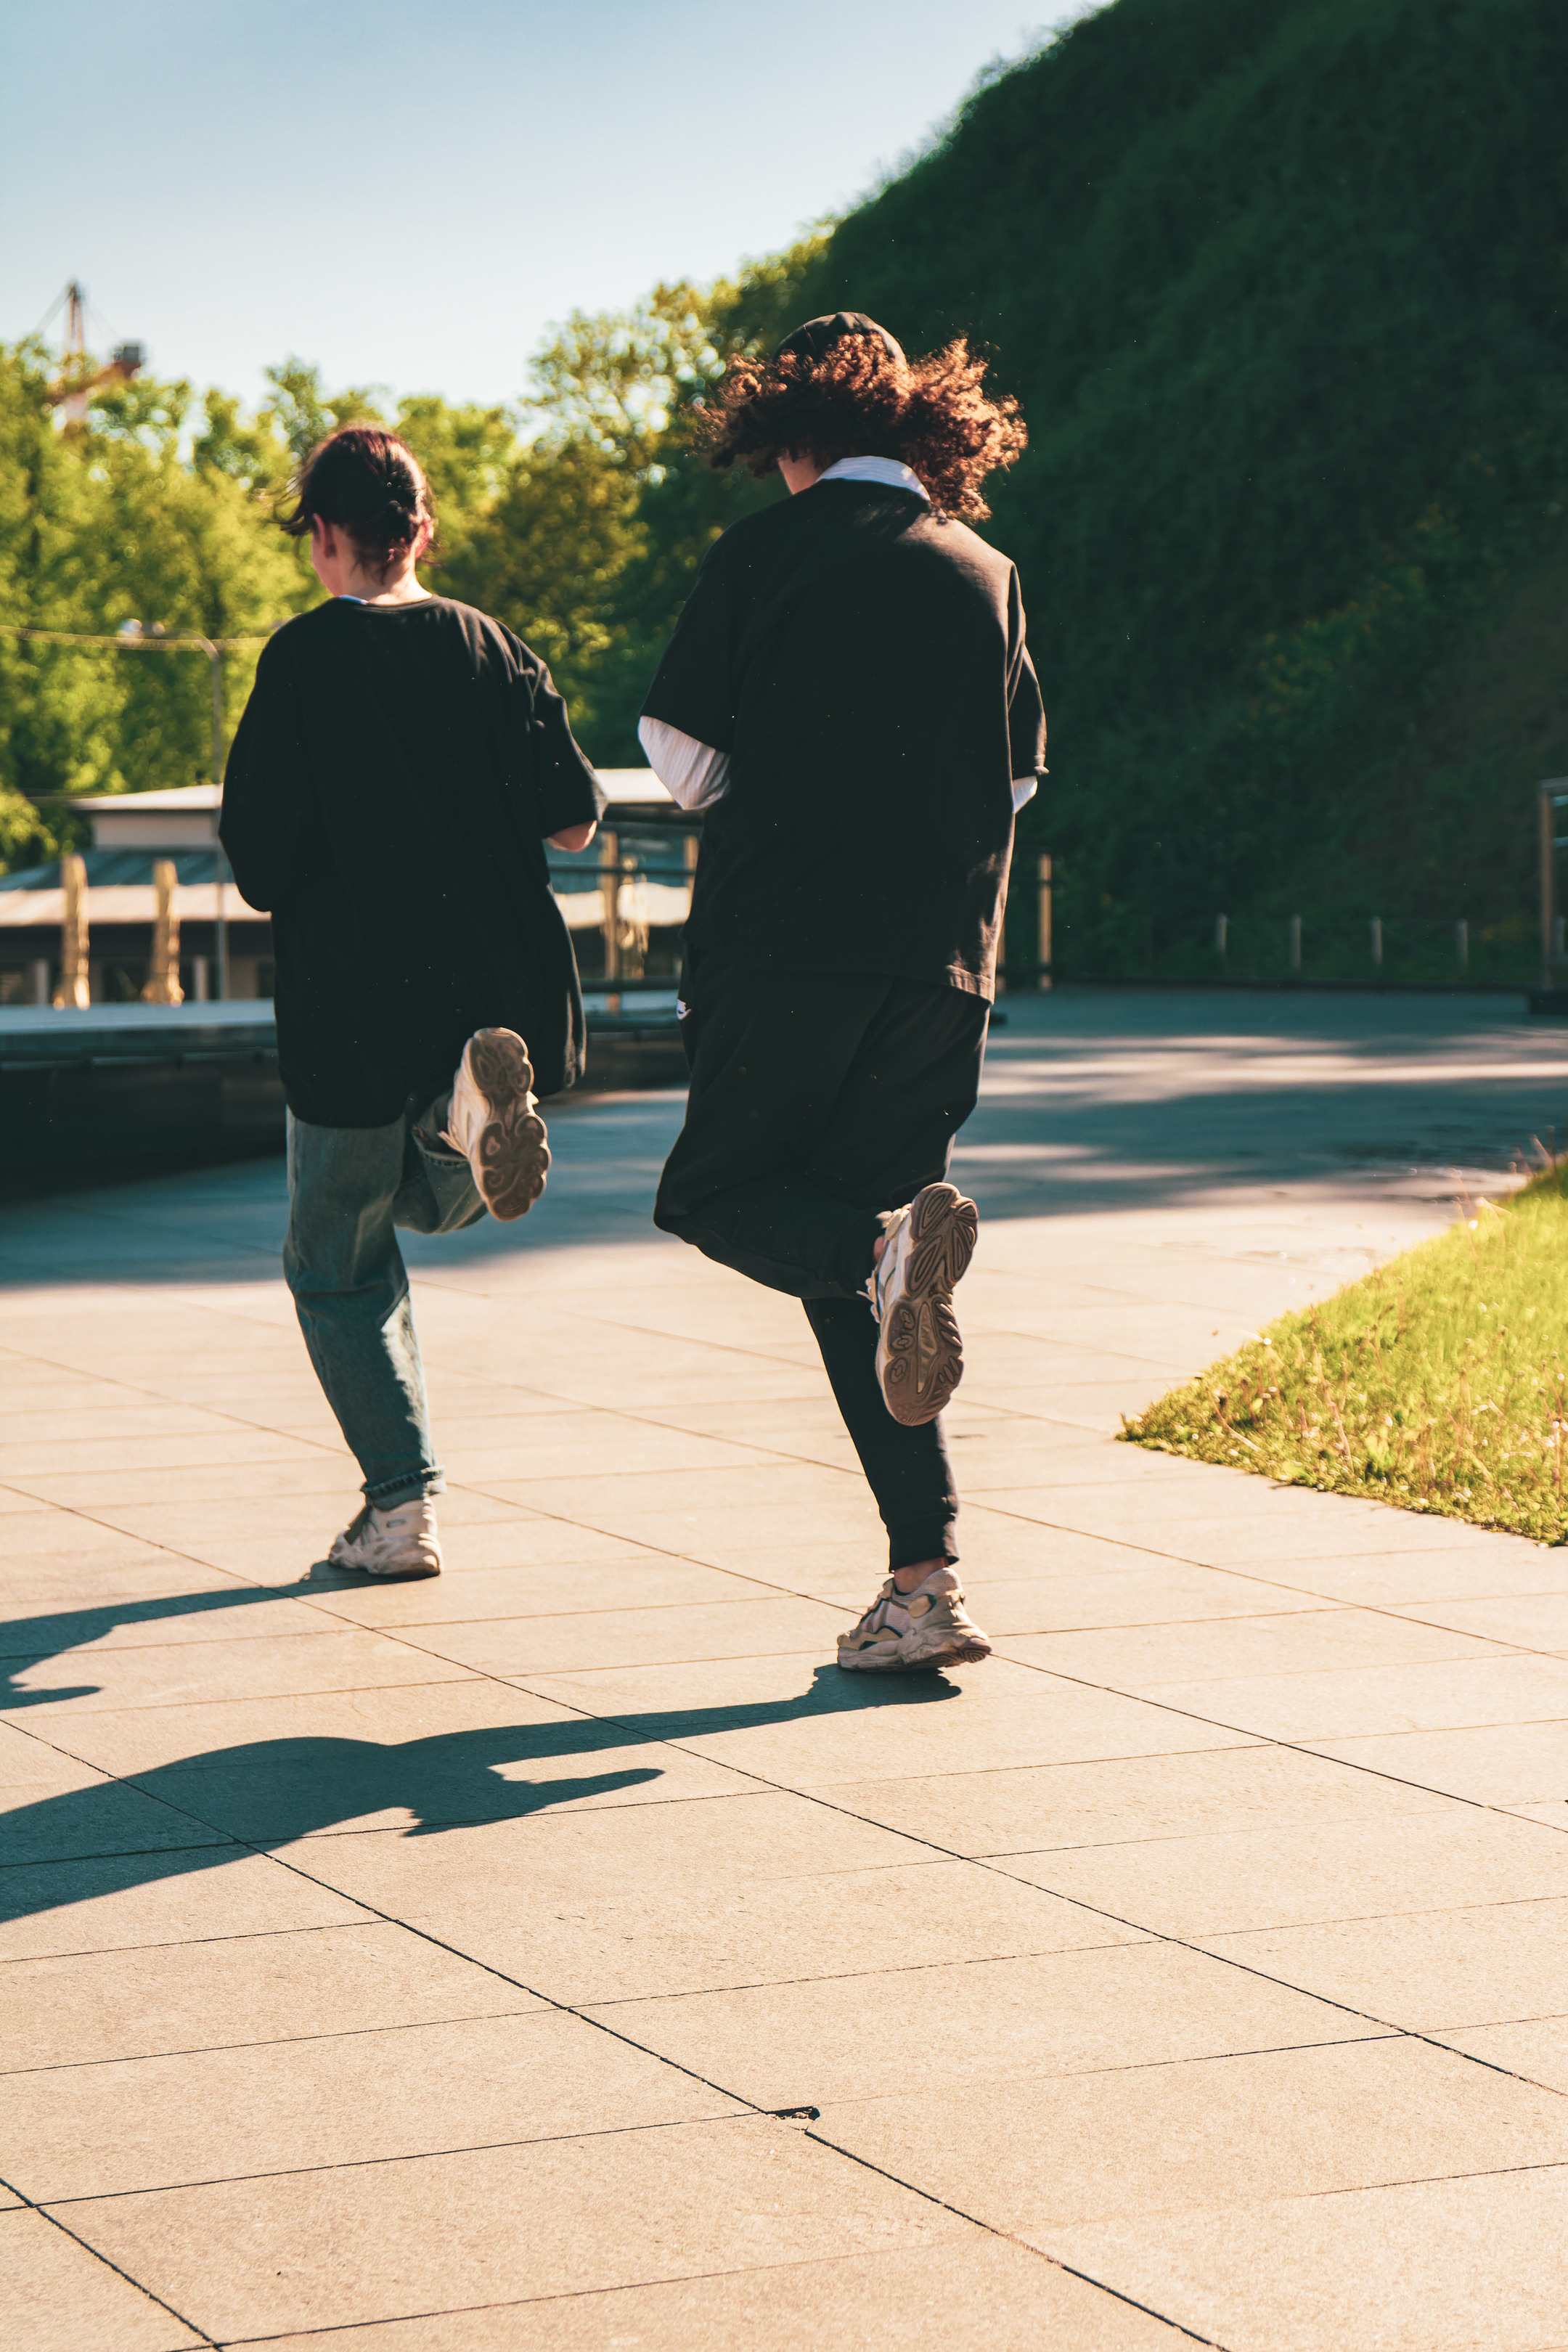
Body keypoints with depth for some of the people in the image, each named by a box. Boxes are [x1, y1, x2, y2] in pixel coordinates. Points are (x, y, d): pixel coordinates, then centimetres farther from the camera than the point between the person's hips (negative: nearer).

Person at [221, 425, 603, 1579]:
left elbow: (261, 861, -10)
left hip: (354, 1003, -4)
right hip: (501, 989, 4)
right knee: (434, 1198, 28)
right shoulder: (494, 647, 3)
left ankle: (402, 1503, 0)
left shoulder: (306, 658, -8)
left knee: (339, 1264, 11)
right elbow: (576, 820, 2)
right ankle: (471, 1101, -6)